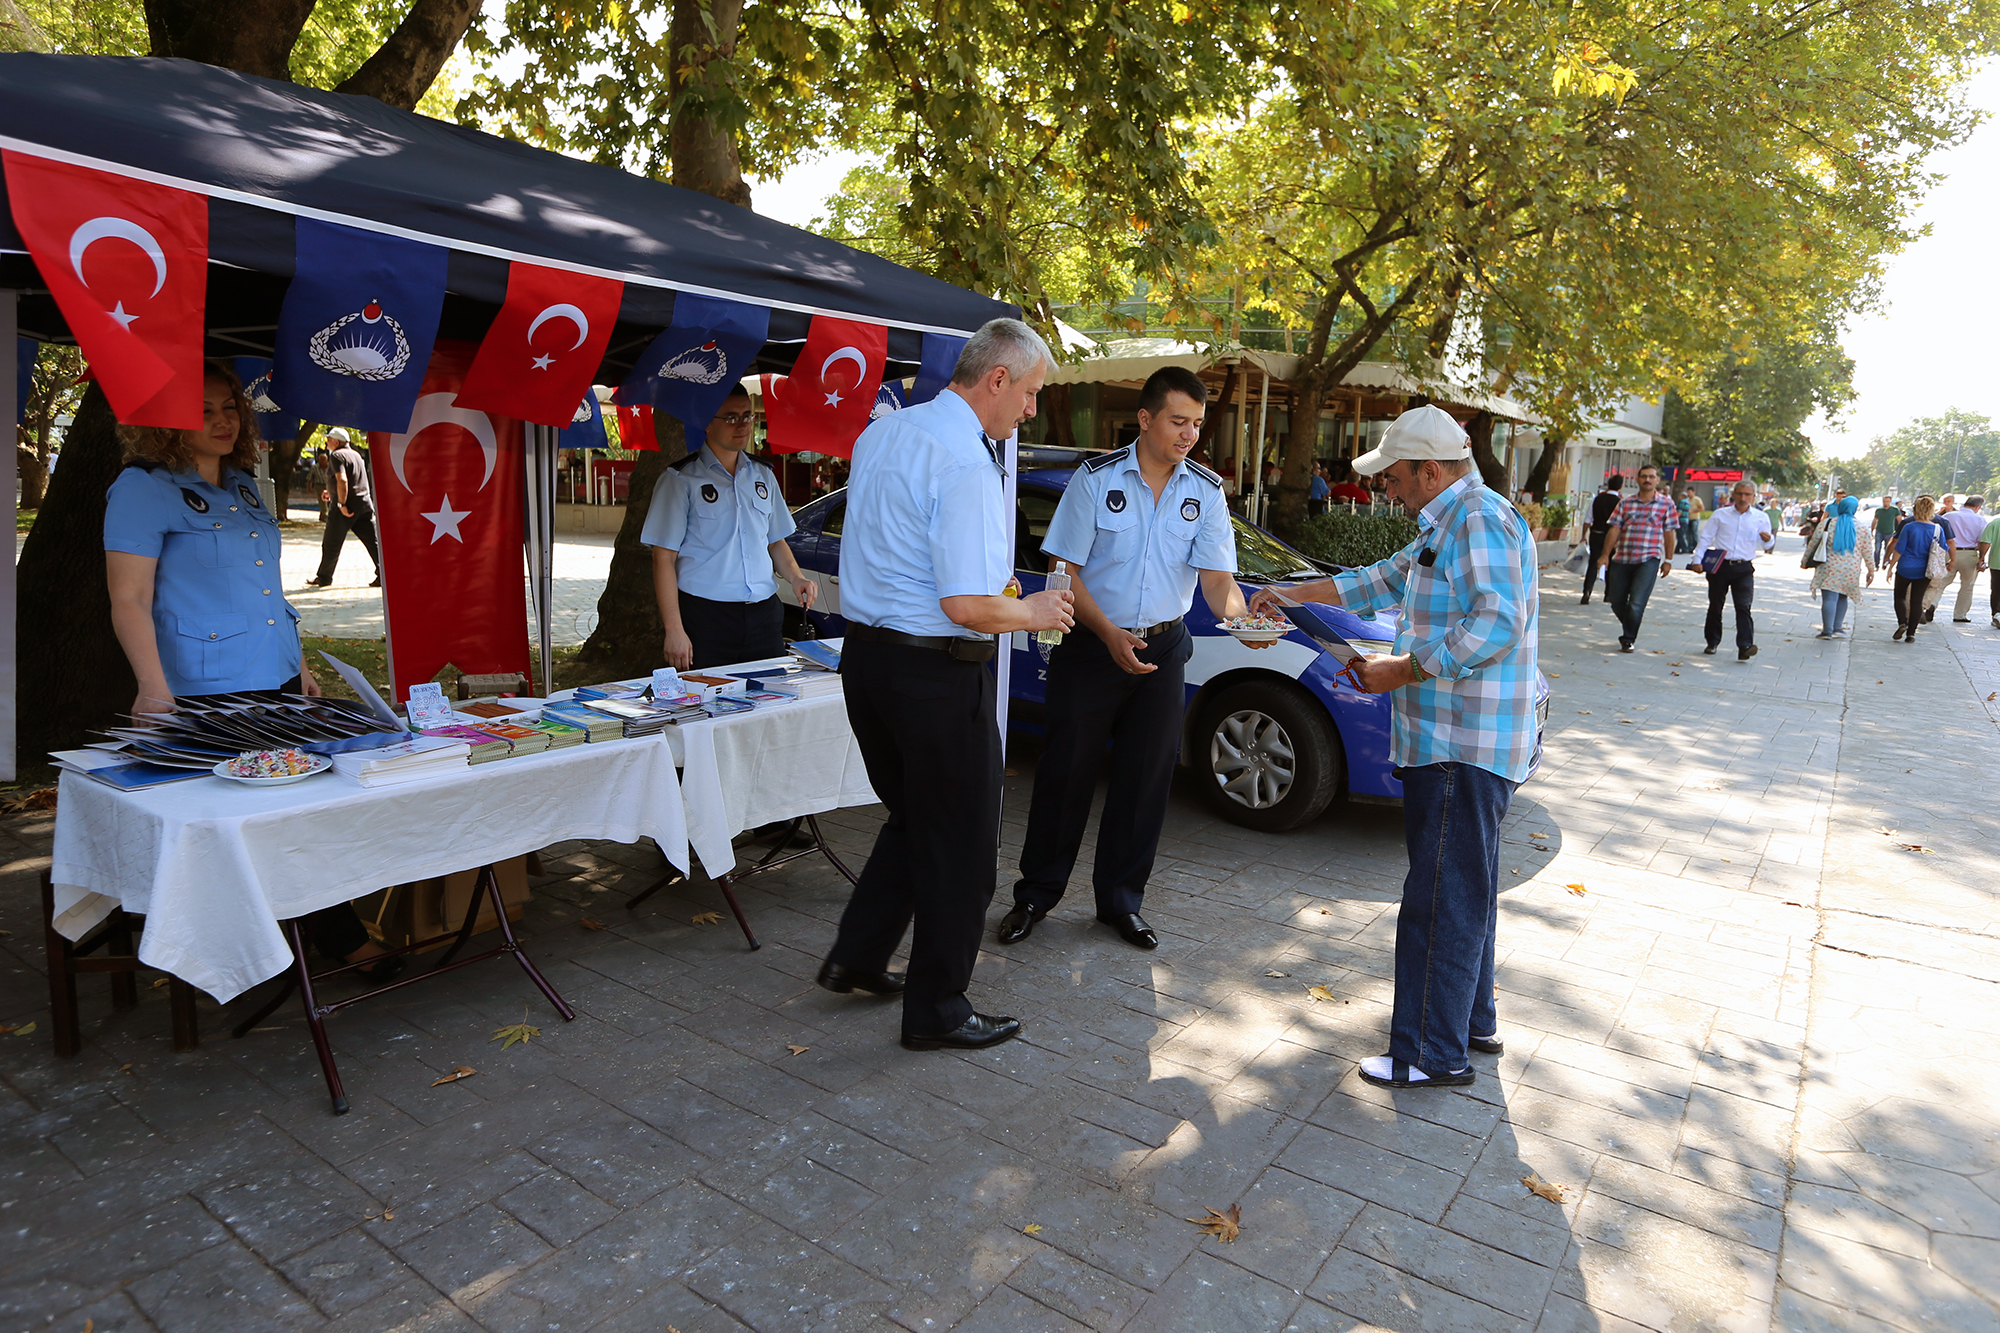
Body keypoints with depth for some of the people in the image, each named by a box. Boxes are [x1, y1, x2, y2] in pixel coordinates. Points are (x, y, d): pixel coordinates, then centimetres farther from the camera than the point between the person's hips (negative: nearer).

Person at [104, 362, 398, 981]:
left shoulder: (243, 486, 14)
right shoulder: (143, 488, -7)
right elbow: (129, 602, -14)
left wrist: (301, 664, 20)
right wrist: (154, 690, -24)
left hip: (277, 681, 7)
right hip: (208, 693, -7)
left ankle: (341, 937, 19)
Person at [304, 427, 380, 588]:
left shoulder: (336, 455, -9)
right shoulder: (355, 454, 18)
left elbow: (342, 480, -23)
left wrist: (341, 504, -22)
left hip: (345, 507, -8)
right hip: (364, 503, 8)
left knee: (331, 545, 5)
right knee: (372, 541, 2)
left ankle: (324, 578, 15)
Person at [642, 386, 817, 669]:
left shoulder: (763, 476, 15)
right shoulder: (681, 479, -2)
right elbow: (664, 558, -5)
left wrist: (795, 577, 2)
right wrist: (674, 630, -13)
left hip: (763, 614, 5)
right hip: (705, 617, -4)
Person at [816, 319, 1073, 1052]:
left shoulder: (881, 432, 10)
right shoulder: (968, 463, -19)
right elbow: (968, 607, -25)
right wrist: (1032, 612, -5)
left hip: (865, 654, 9)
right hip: (936, 673, -9)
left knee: (913, 819, 25)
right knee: (961, 843, 7)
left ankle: (856, 957, 33)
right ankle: (936, 1011, 20)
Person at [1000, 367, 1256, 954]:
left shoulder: (1205, 491, 1)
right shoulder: (1097, 478, -7)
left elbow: (1217, 578, -5)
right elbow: (1065, 570, -8)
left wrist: (1243, 619, -27)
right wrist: (1110, 634, -20)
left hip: (1162, 649, 3)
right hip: (1090, 644, -3)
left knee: (1146, 776, 8)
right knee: (1066, 769, 4)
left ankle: (1121, 900, 25)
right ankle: (1036, 894, 20)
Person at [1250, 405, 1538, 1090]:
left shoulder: (1481, 520, -15)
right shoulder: (1450, 525, 19)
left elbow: (1497, 626, -26)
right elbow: (1385, 579, 29)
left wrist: (1399, 670, -19)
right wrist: (1291, 593, 27)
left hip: (1463, 746, -11)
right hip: (1459, 742, 11)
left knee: (1443, 897, -5)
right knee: (1463, 888, 18)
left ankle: (1434, 1054, 4)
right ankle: (1473, 1020, 32)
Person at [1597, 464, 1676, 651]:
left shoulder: (1666, 504, 3)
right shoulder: (1625, 503, 6)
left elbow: (1669, 533, 5)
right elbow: (1614, 529, 5)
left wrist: (1668, 560, 5)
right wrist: (1605, 555, -1)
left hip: (1648, 560, -3)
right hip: (1622, 559, 3)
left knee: (1636, 603, -10)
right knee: (1616, 601, 7)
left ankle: (1628, 639, 6)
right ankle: (1630, 628, 34)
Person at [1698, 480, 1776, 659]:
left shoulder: (1760, 518, 7)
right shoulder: (1720, 515, 5)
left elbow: (1768, 546, 9)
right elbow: (1705, 538, 5)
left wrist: (1769, 540, -15)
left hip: (1743, 569, -1)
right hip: (1720, 566, 1)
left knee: (1743, 606, -12)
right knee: (1715, 605, 7)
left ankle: (1745, 646, -18)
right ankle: (1712, 642, 20)